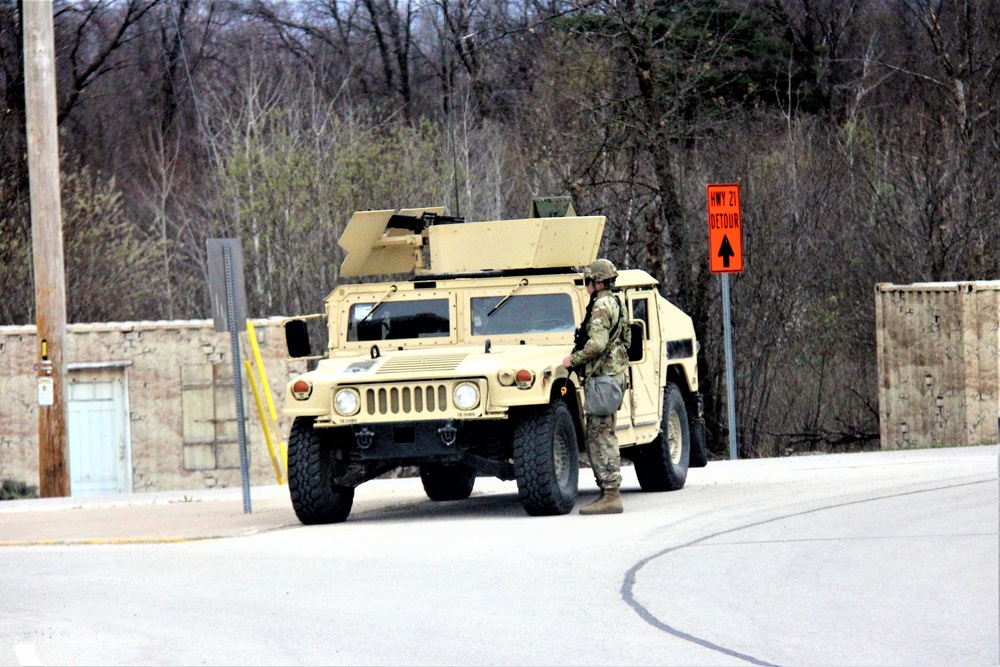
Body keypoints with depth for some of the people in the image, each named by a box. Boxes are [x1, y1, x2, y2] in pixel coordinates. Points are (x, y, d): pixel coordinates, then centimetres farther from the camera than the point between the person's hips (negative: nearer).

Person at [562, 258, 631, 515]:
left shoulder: (602, 306, -15)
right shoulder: (617, 303, 16)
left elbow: (597, 344, -27)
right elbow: (625, 341, 24)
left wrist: (574, 359, -12)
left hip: (603, 376, -11)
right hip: (616, 372, 11)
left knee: (600, 436, -10)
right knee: (599, 435, 14)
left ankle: (611, 496, -12)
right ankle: (609, 492, 16)